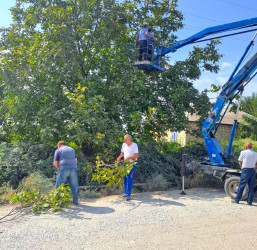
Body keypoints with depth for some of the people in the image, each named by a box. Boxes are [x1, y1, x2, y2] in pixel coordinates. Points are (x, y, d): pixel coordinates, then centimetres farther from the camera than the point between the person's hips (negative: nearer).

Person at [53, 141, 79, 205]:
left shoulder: (58, 150, 10)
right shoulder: (72, 149, 23)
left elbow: (55, 163, 6)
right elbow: (76, 160, 24)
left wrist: (59, 168, 22)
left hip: (63, 169, -3)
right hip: (73, 169, 3)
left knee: (59, 187, 7)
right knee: (74, 186, 10)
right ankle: (75, 201, 15)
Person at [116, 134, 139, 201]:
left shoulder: (134, 145, -12)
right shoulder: (124, 144, 6)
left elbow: (137, 155, -16)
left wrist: (129, 157, -27)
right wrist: (119, 157, 0)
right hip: (125, 163, 6)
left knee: (129, 178, -11)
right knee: (125, 178, 10)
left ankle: (128, 195, -10)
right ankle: (126, 193, 23)